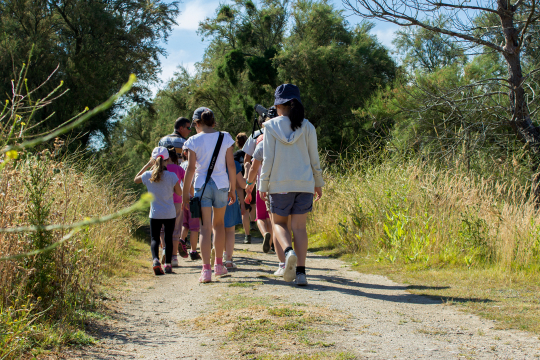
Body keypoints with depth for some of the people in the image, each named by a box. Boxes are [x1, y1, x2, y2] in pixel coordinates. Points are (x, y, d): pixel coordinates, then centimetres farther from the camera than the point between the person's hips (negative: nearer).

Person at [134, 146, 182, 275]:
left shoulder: (148, 175, -7)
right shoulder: (172, 176, -12)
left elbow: (136, 179, 16)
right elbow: (179, 192, -2)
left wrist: (147, 165, 15)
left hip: (155, 214, 0)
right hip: (170, 213, 0)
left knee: (154, 239, 6)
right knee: (168, 238, 14)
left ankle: (155, 259, -20)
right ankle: (168, 264, 15)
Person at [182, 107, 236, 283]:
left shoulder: (194, 141, -4)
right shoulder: (225, 138, 2)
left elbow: (191, 168, -7)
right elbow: (231, 165, 2)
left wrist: (185, 194, -2)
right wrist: (233, 189, 11)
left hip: (202, 185, -2)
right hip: (221, 184, 2)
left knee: (205, 227, -2)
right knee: (219, 224, 20)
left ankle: (206, 269, -13)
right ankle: (219, 265, 29)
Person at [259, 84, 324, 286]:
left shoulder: (271, 126, -4)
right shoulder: (307, 127, 2)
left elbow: (268, 159, -5)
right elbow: (314, 158, 5)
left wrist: (263, 185, 2)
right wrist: (319, 183, 15)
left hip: (280, 184, -2)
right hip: (304, 184, 2)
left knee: (279, 223, 14)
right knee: (299, 227, 4)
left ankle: (288, 251, -16)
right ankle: (300, 272, -3)